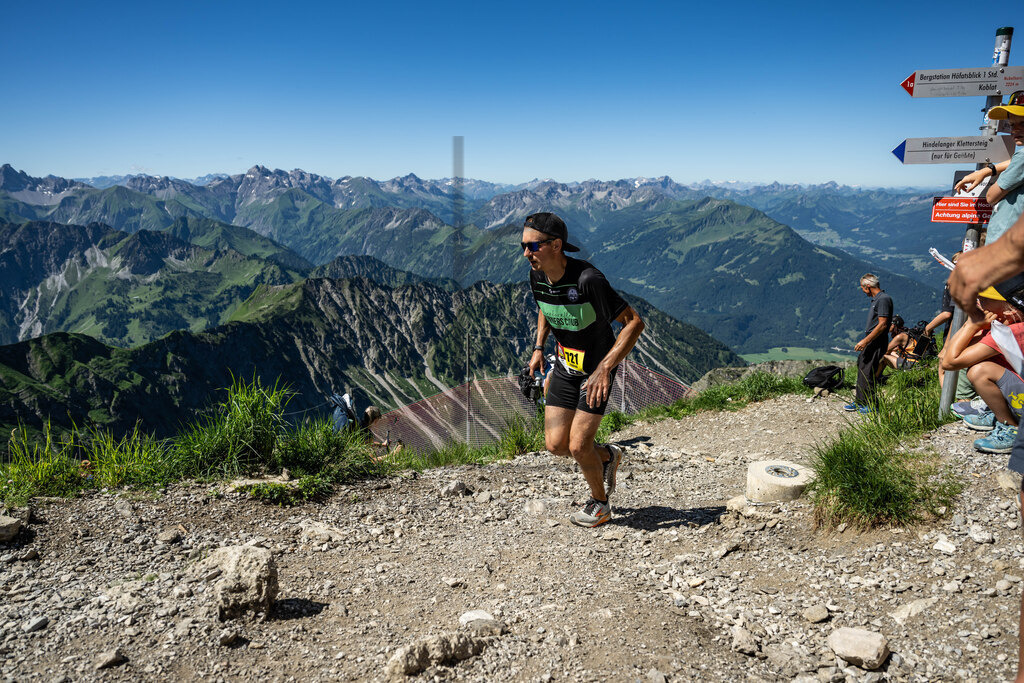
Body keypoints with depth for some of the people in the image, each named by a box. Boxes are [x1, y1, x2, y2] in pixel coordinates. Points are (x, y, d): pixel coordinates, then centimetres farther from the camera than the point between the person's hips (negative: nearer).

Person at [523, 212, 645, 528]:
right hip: (565, 366, 6)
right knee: (555, 445, 2)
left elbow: (634, 322, -24)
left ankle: (600, 503, 21)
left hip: (596, 369, -6)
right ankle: (608, 456, 32)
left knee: (578, 446, -8)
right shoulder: (537, 277, -8)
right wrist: (538, 348, 6)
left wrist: (604, 368, -30)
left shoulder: (588, 279, -29)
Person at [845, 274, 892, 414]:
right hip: (869, 341, 10)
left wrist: (865, 341, -23)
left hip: (876, 343, -10)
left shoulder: (884, 299, -16)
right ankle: (860, 402, 23)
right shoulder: (875, 299, 16)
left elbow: (882, 325, -22)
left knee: (868, 374, -7)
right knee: (861, 370, 14)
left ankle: (871, 405, 2)